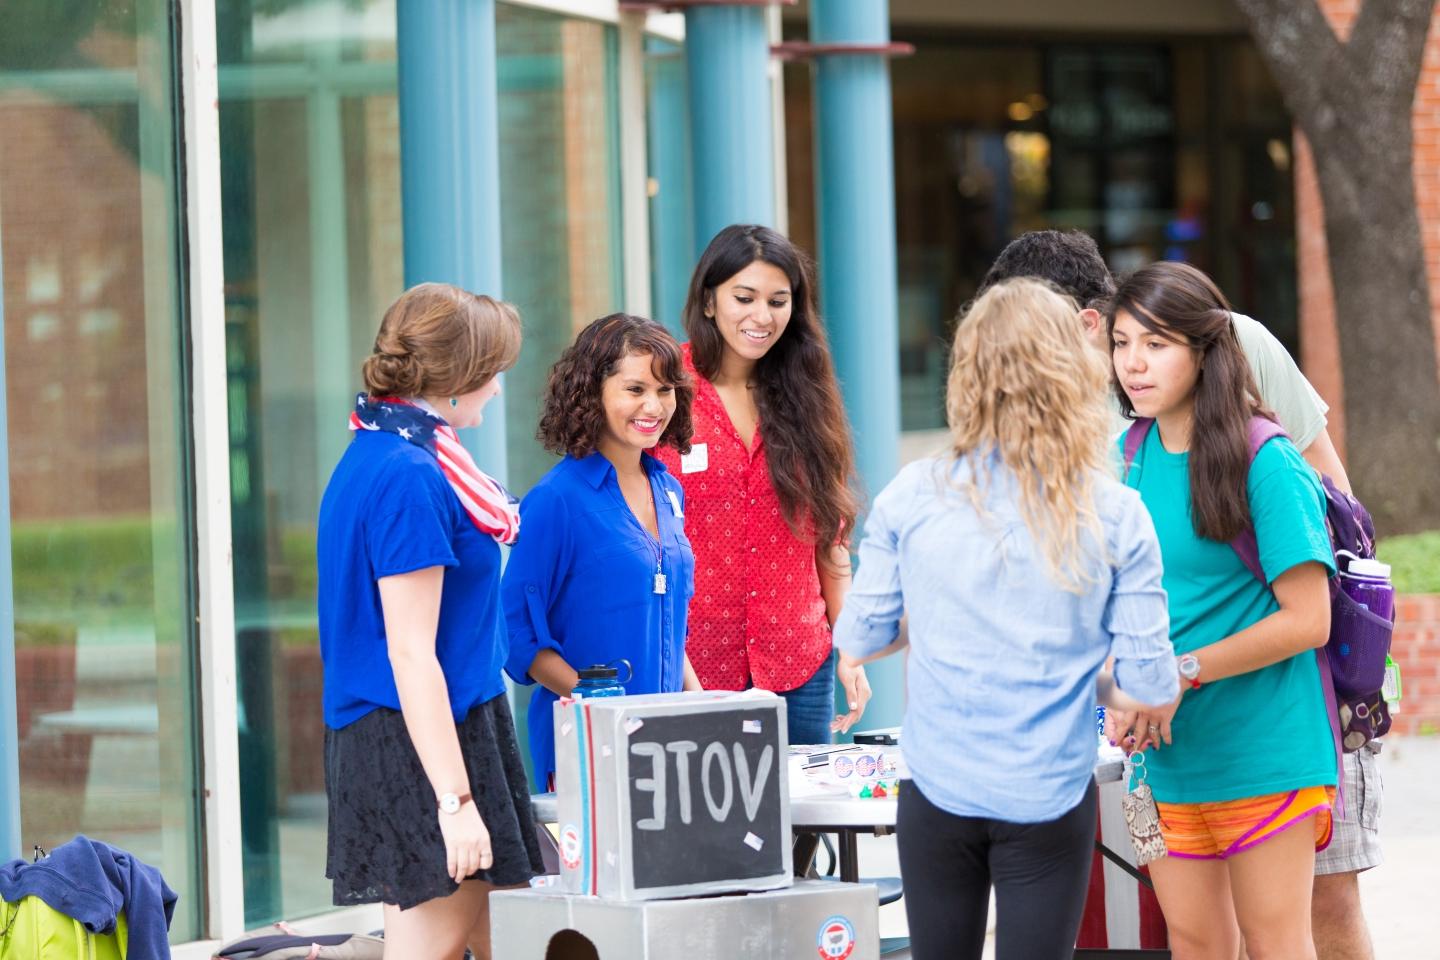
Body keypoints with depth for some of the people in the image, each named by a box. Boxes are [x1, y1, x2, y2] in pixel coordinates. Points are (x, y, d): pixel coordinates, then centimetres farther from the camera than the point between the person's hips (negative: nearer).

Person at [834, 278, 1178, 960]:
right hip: (1049, 797, -1)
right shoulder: (1114, 513, -8)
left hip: (938, 792, 1)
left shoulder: (912, 497, -6)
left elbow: (858, 638, 3)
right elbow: (1151, 685, -7)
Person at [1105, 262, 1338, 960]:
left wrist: (1184, 673, -16)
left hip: (1263, 755, -6)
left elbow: (1307, 619, -14)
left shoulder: (1265, 463, -13)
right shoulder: (1126, 456, 6)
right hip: (1166, 755, 6)